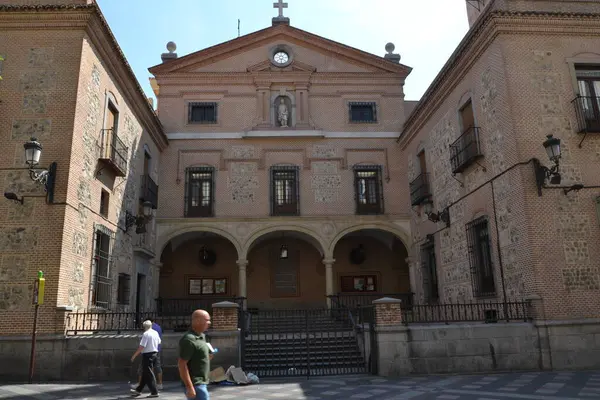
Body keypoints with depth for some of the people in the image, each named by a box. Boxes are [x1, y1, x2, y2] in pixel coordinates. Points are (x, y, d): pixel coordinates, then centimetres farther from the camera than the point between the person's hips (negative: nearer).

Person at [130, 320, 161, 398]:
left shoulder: (146, 334, -16)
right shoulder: (155, 333, 7)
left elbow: (141, 346, -20)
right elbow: (159, 342, 21)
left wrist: (134, 355, -12)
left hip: (147, 354, -8)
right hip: (154, 353, 8)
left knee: (149, 374, -2)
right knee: (145, 373, 17)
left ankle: (154, 392, 0)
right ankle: (138, 390, 28)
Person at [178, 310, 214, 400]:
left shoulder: (201, 336, 11)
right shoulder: (189, 339, -19)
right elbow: (181, 364, -22)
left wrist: (207, 357, 7)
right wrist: (189, 387, -23)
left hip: (201, 383, 9)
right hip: (195, 385, -9)